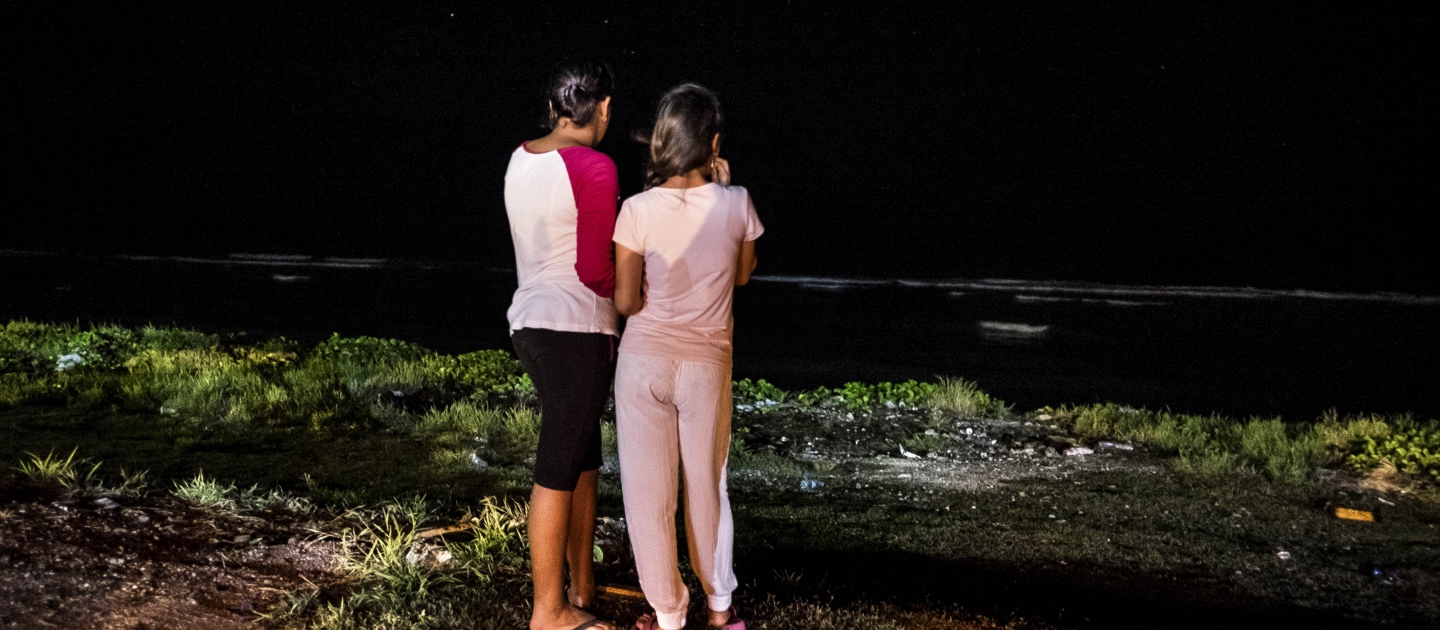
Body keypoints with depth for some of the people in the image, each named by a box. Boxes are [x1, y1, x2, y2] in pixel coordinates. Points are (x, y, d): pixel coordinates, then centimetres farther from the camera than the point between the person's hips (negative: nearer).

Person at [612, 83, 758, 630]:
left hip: (644, 359, -2)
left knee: (648, 490, 10)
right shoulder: (736, 205, -9)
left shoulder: (638, 211, -14)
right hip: (707, 363, 2)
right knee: (707, 485, 18)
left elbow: (625, 301, -9)